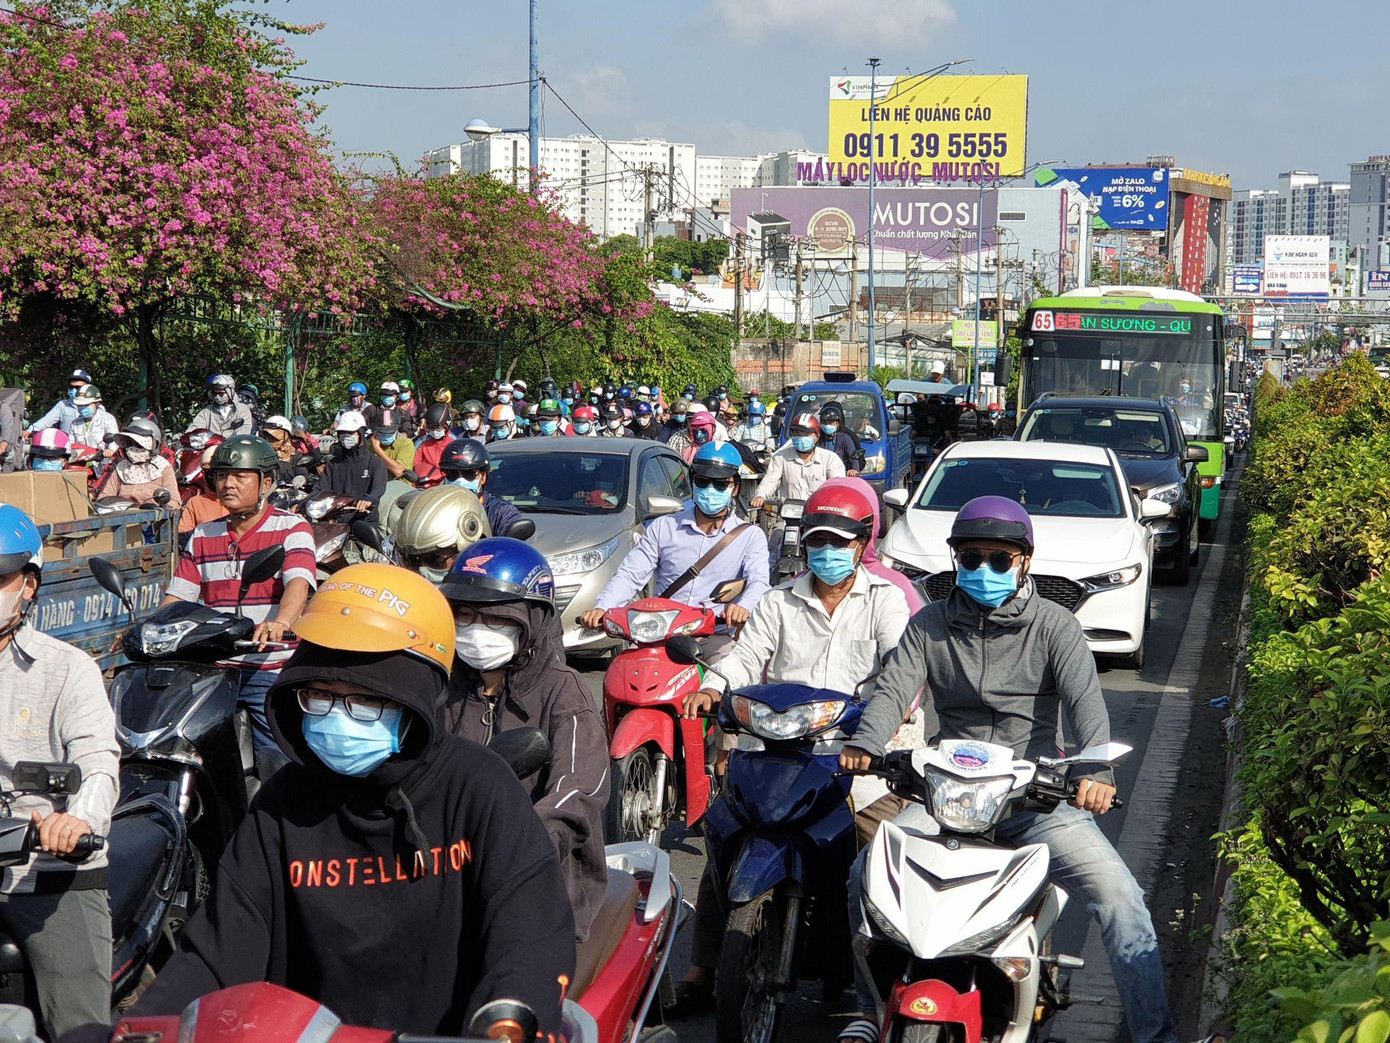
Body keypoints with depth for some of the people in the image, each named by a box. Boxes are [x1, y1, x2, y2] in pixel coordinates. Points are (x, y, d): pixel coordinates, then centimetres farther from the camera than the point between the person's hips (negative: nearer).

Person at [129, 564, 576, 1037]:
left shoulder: (477, 786, 0)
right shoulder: (284, 803, 11)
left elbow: (534, 944, -8)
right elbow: (214, 954, 9)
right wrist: (134, 1029, -7)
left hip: (449, 1032, -2)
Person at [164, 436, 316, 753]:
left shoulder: (292, 528, 1)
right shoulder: (203, 536, 17)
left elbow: (299, 583, -17)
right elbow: (178, 596, 13)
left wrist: (280, 623, -36)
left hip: (272, 670, -4)